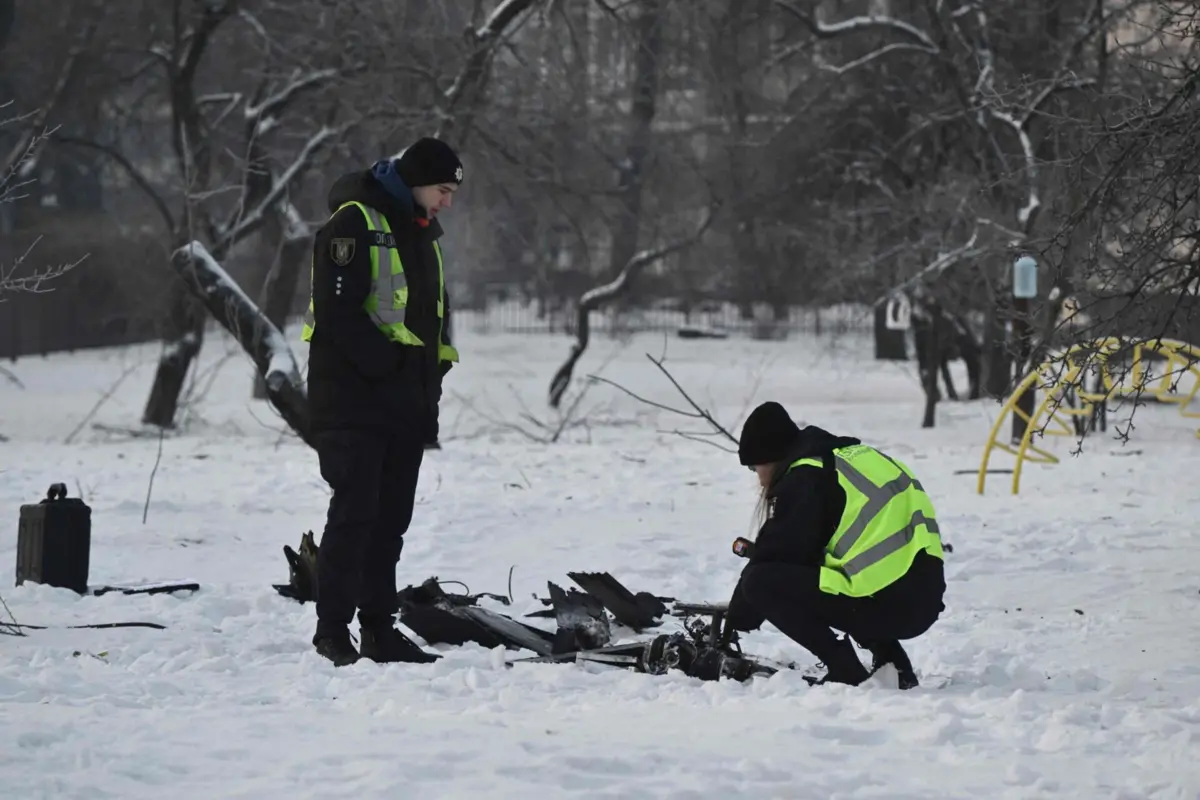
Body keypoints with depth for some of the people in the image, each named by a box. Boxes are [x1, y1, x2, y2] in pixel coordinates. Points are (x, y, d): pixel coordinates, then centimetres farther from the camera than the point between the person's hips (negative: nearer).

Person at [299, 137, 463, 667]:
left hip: (405, 404, 9)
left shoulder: (422, 233, 19)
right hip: (354, 400, -8)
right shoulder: (354, 222, -10)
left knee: (391, 518, 9)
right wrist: (384, 363, -19)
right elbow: (337, 309, -19)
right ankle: (332, 631, -6)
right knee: (354, 512, -10)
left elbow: (435, 313, 26)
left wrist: (433, 374, 13)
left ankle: (378, 628, 14)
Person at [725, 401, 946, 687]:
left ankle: (844, 670, -7)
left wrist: (735, 621, 9)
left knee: (760, 583, -6)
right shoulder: (854, 457, 23)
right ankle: (891, 662, 18)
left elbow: (777, 555, -2)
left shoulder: (804, 478, -4)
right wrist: (760, 551, 29)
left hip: (887, 605, -9)